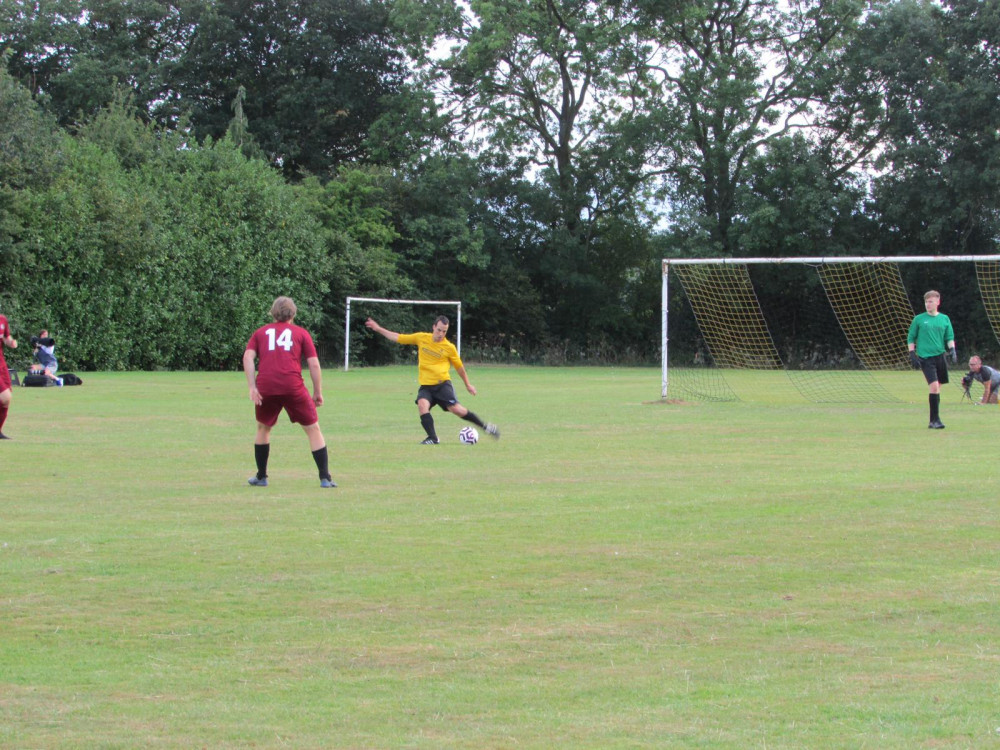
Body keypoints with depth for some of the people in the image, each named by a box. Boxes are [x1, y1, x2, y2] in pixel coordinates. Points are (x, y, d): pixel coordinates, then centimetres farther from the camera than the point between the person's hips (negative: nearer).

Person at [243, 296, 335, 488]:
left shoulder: (261, 332, 19)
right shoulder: (301, 333, 15)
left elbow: (247, 357, 3)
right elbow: (314, 364, 7)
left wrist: (252, 387, -2)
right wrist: (318, 392, 13)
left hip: (265, 388, 2)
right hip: (293, 387, -2)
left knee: (263, 428, 24)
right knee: (313, 429, 8)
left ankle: (261, 477, 27)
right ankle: (325, 478, 3)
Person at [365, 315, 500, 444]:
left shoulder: (449, 347, -1)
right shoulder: (422, 338, 5)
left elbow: (459, 367, 13)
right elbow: (398, 338, 12)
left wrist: (468, 384, 19)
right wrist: (378, 329, 10)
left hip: (442, 384, -2)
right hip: (425, 386, 2)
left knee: (456, 409, -18)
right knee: (422, 404, -28)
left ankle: (485, 426, 1)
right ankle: (432, 438, -24)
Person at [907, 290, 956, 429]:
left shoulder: (944, 319, 11)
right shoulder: (919, 319, 4)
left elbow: (950, 337, 13)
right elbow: (910, 338, 8)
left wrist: (952, 349, -5)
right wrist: (912, 354, -2)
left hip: (940, 356, 4)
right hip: (926, 358, -4)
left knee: (936, 388, 7)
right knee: (934, 386, -17)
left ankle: (933, 421, 16)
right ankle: (935, 420, -13)